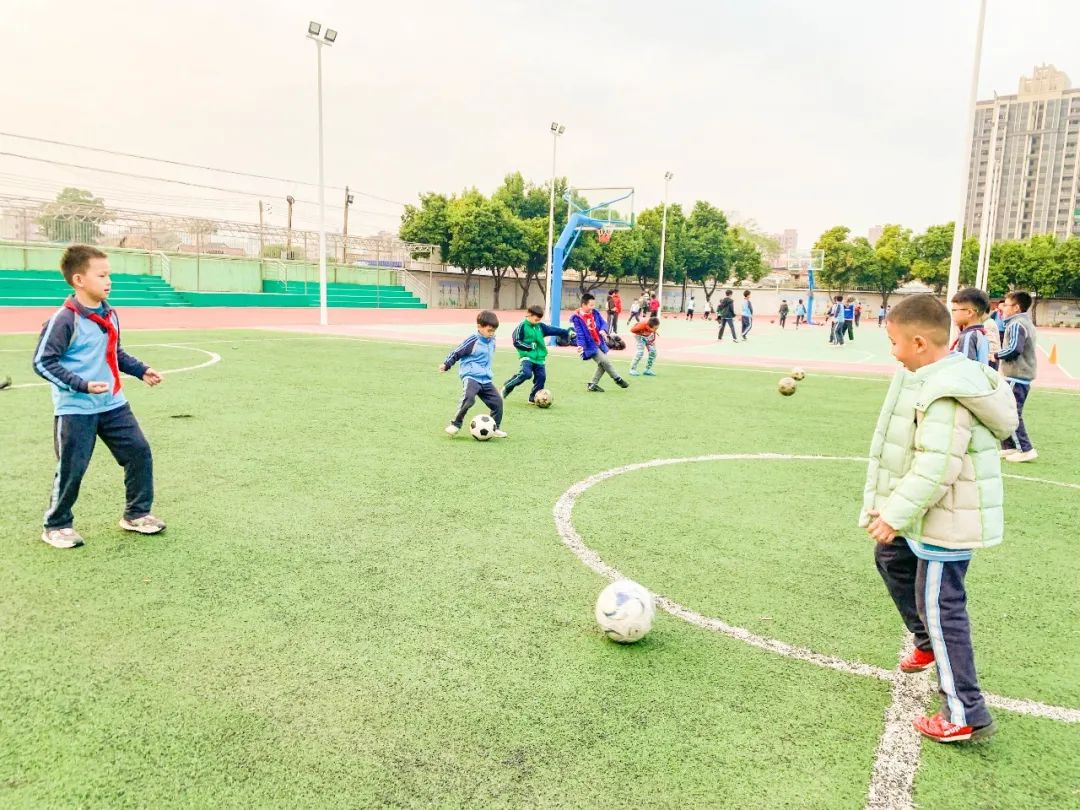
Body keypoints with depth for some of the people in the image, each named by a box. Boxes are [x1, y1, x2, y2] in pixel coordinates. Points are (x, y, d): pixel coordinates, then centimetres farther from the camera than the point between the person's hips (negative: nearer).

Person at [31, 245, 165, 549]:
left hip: (113, 404, 7)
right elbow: (42, 362, -17)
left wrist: (141, 371, 11)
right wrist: (81, 385, -25)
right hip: (75, 410, -7)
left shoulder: (110, 315, 7)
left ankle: (136, 513, 20)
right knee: (72, 468, 0)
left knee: (139, 451, 5)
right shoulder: (64, 320, -17)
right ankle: (56, 525, 21)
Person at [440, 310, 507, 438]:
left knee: (497, 401, 2)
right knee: (469, 398, -30)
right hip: (471, 376, -7)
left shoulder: (492, 341, 10)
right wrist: (446, 365, -5)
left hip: (485, 379, 7)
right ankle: (456, 424, -14)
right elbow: (456, 353, -5)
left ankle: (495, 428, 19)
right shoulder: (472, 341, -12)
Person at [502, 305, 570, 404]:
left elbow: (553, 330, 11)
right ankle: (507, 387, -7)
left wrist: (566, 332, 5)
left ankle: (533, 398, 16)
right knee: (526, 373, -26)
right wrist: (529, 346, -16)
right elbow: (516, 342, -8)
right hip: (527, 356, -6)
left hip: (539, 357, 6)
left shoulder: (540, 326, 9)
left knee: (541, 377, 0)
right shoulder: (522, 326, -7)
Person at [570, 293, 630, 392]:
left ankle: (592, 384, 19)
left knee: (602, 365, 8)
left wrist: (603, 330, -17)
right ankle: (618, 379, 2)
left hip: (600, 344, 7)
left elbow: (603, 323, 6)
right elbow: (580, 334, -16)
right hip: (590, 346, -7)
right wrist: (581, 345, -30)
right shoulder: (577, 318, -13)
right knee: (605, 361, -13)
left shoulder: (595, 313, 6)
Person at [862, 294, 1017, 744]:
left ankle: (966, 715, 8)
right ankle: (929, 643, 43)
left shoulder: (946, 393, -27)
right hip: (929, 514, 11)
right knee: (890, 558, 27)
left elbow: (936, 468, -31)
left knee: (939, 606, -3)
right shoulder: (946, 375, 6)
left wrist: (895, 515, -25)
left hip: (947, 520, -11)